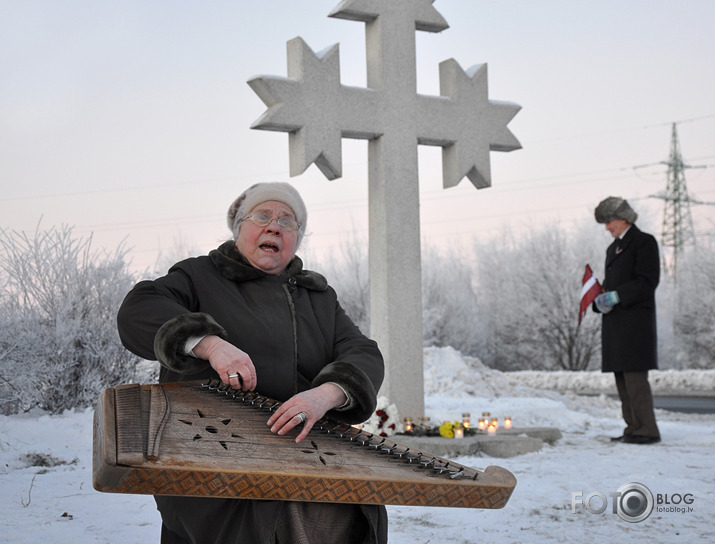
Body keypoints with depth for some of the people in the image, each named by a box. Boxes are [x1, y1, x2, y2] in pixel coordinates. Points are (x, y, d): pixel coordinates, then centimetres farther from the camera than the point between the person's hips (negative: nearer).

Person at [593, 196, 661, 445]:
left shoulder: (644, 242, -4)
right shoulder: (613, 248, 21)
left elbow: (648, 282, -11)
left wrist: (616, 296, -18)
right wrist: (601, 300, 2)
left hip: (635, 319, -8)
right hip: (615, 320, 9)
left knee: (635, 375, -12)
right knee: (622, 377, 7)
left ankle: (647, 430, -9)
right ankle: (633, 428, 11)